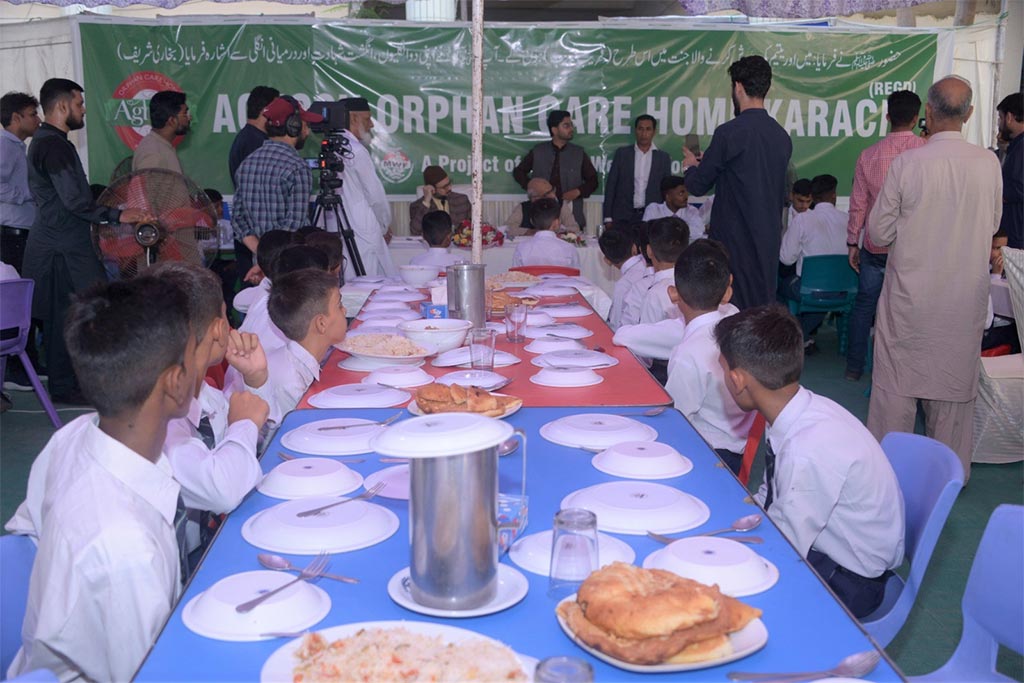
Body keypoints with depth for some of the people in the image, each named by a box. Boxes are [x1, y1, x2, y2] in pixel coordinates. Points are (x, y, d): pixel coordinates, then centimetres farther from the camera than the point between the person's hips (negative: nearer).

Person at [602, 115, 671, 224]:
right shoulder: (622, 153, 6)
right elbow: (611, 185, 5)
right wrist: (608, 218, -1)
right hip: (623, 216, 0)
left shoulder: (663, 157, 7)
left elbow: (667, 190, 10)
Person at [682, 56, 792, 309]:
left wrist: (691, 166, 18)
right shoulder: (782, 136, 7)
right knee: (763, 305, 11)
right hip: (769, 240, 7)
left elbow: (698, 186, -6)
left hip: (734, 240, -6)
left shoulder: (729, 132, -13)